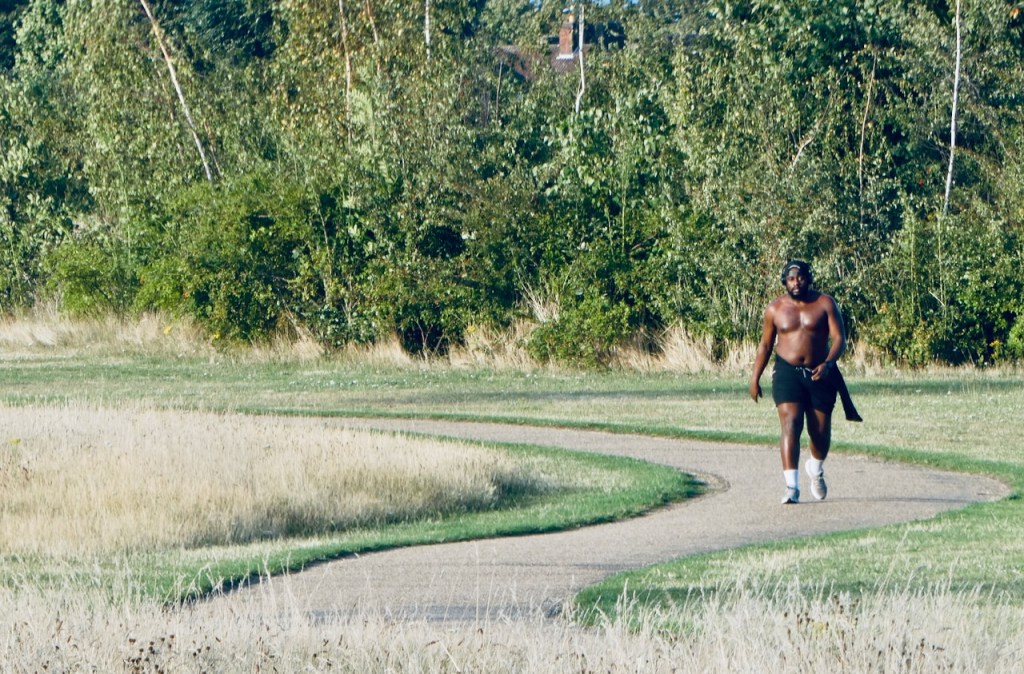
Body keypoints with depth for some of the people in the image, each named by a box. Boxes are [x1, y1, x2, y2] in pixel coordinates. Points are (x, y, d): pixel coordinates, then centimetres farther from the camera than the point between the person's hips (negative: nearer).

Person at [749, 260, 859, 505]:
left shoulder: (825, 304, -1)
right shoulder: (775, 309, 3)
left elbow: (839, 338, -7)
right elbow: (765, 344, 13)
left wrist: (828, 364, -24)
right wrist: (755, 377, 9)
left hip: (819, 375, 1)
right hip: (787, 373, -1)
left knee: (820, 432, 8)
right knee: (791, 425, -18)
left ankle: (816, 468, 42)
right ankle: (792, 486, -24)